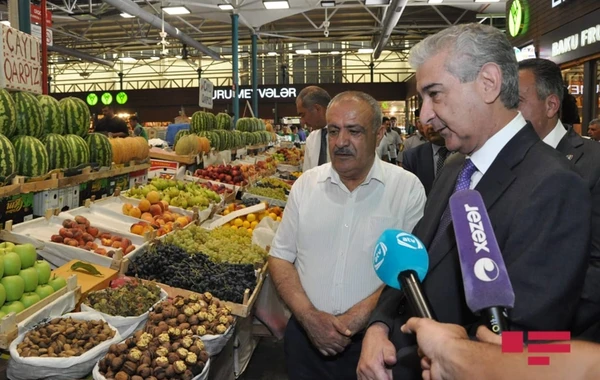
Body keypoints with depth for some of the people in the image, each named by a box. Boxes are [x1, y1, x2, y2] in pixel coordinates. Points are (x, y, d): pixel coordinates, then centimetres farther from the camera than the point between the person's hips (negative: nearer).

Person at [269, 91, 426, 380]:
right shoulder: (306, 184, 2)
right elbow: (280, 258, 3)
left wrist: (356, 319, -18)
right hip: (307, 335, 3)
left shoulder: (408, 188, -8)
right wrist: (309, 317, -10)